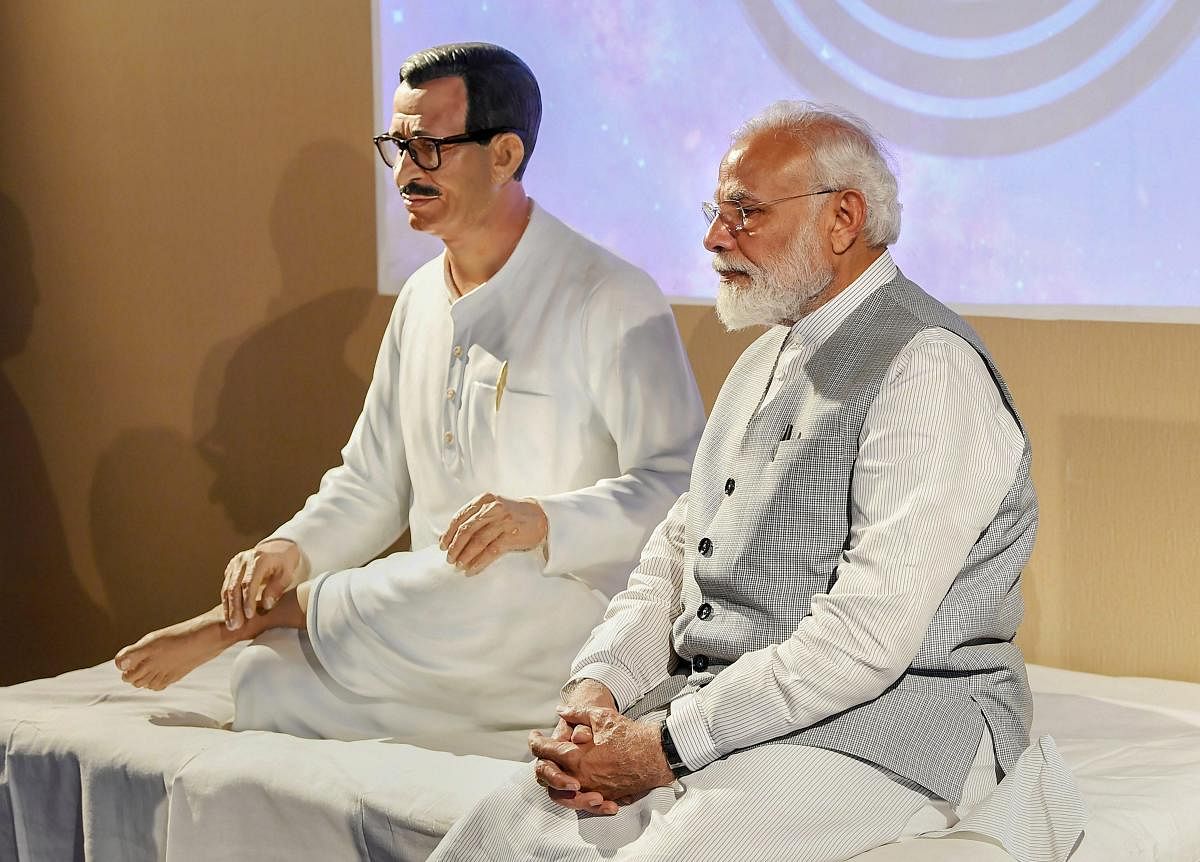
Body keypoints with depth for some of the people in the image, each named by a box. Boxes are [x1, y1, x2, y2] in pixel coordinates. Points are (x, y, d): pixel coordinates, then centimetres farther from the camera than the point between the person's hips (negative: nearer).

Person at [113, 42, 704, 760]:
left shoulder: (611, 299, -9)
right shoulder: (421, 300, 16)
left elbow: (683, 485, -15)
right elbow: (371, 482, 20)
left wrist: (545, 519, -31)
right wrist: (292, 549, -1)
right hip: (442, 632, 4)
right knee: (268, 682, -27)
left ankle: (239, 620, -17)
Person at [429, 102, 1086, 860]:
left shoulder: (928, 369, -14)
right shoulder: (767, 362, 18)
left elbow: (868, 635, -22)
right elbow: (676, 549, 18)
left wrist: (666, 747, -19)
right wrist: (597, 685, -1)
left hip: (880, 728, -8)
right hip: (713, 710, 8)